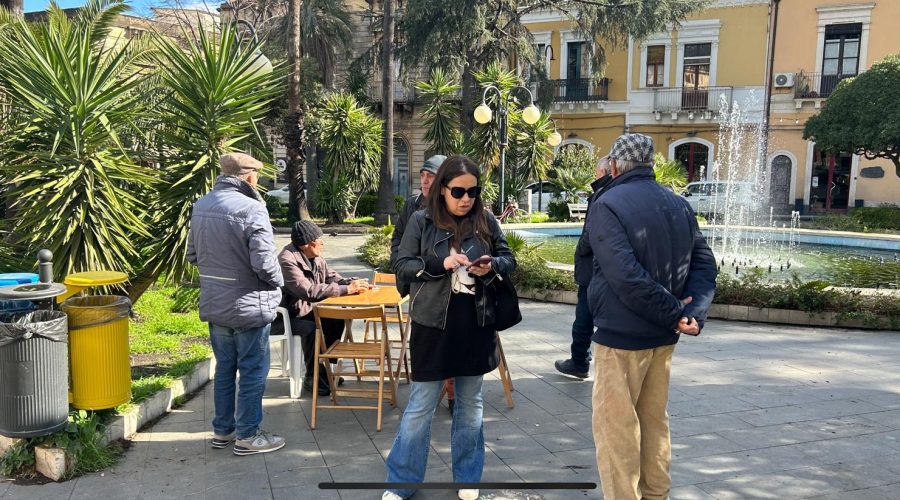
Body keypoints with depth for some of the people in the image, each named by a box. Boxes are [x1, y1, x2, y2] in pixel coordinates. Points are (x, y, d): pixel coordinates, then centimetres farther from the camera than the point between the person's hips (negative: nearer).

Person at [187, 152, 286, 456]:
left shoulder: (201, 206, 2)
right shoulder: (251, 209, -21)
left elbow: (193, 254, 10)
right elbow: (264, 263, -23)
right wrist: (277, 283, -4)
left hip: (214, 305, 7)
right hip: (249, 306, -7)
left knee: (224, 368, 19)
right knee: (253, 372, 7)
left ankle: (222, 430, 30)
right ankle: (247, 436, 16)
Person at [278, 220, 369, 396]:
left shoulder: (315, 257, 2)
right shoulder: (287, 260, -26)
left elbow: (332, 277, 8)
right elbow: (308, 290, -36)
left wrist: (353, 282, -15)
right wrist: (346, 289, -34)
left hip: (308, 309, 9)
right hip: (287, 316, -9)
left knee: (338, 319, -2)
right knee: (312, 330, -31)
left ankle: (324, 368, 12)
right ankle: (312, 379, -13)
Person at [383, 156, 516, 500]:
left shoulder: (487, 221, 2)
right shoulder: (422, 221, -4)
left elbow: (509, 259, 9)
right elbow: (402, 266, -5)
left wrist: (492, 266, -14)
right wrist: (440, 263, -19)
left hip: (476, 326, 3)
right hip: (433, 325, -2)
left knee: (471, 403, 15)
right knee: (421, 405, 4)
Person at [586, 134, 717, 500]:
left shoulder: (607, 204, -14)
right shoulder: (679, 204, 8)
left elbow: (625, 275, -24)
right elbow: (704, 264, 3)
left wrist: (673, 313, -16)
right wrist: (693, 313, -9)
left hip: (621, 335, -7)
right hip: (663, 336, 7)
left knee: (615, 427, 3)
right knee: (654, 420, 19)